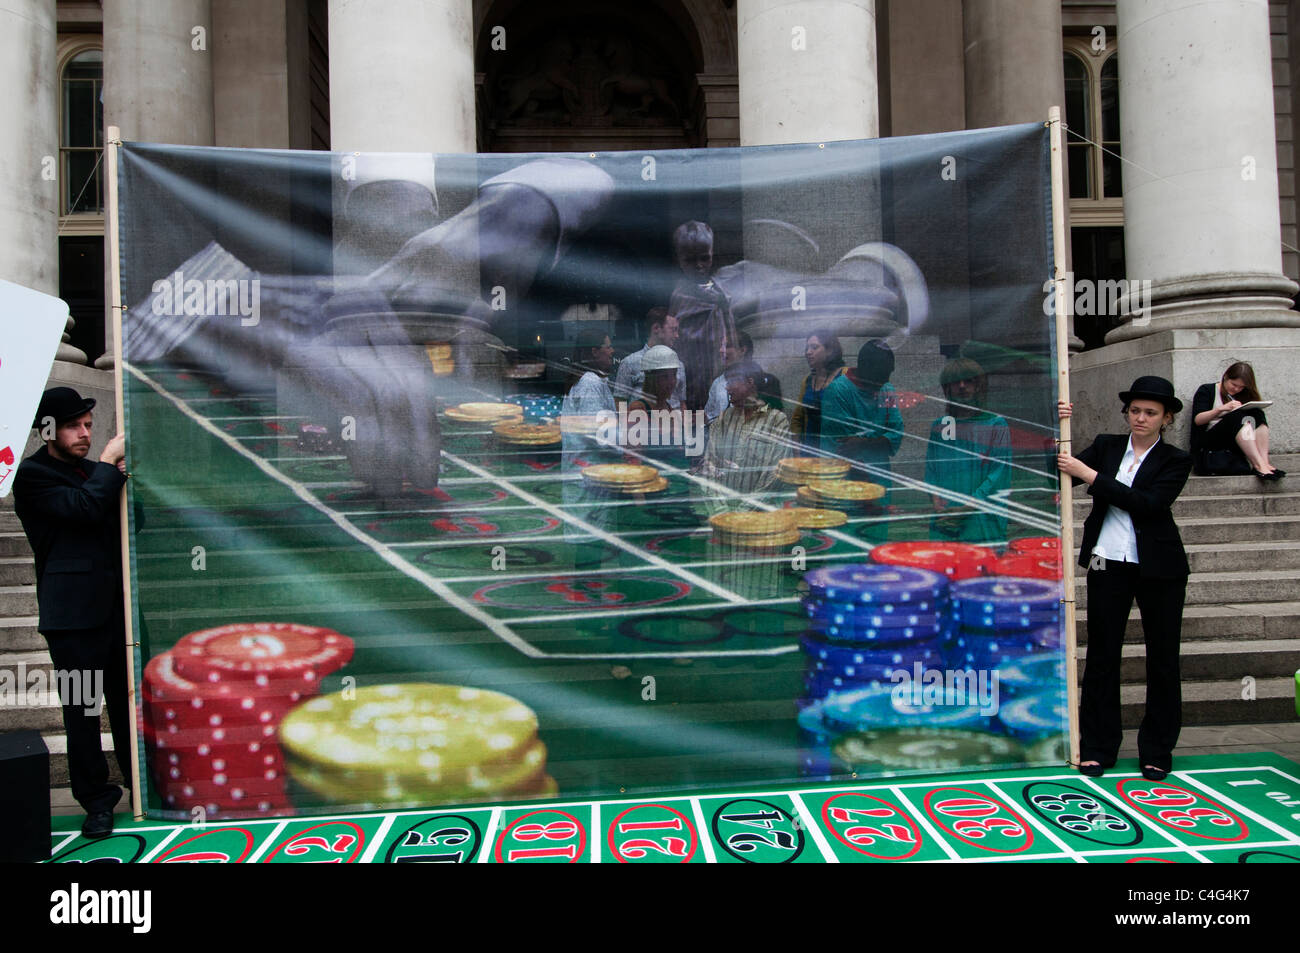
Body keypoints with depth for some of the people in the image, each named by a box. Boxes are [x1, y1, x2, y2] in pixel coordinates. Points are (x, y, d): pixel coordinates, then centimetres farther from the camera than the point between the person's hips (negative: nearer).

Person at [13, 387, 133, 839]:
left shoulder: (94, 471, 15)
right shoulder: (33, 475, -6)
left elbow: (128, 522, 16)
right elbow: (84, 507, -22)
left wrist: (123, 476, 0)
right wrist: (109, 463, -10)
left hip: (116, 607, 6)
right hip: (74, 614, -6)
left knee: (128, 701, 12)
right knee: (82, 711, 3)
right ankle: (96, 801, 14)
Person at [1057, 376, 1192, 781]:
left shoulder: (1175, 460, -1)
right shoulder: (1106, 445, 8)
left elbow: (1148, 503, -17)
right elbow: (1059, 471, 1)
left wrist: (1089, 474, -20)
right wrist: (1060, 429, -10)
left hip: (1159, 568, -1)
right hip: (1108, 564, 2)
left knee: (1162, 660, 6)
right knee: (1102, 656, 4)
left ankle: (1157, 752, 20)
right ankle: (1097, 748, 15)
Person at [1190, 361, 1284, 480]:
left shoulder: (1243, 396, 23)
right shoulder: (1206, 390, 7)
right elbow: (1197, 420, -6)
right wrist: (1222, 408, -18)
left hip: (1233, 443, 5)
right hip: (1208, 442, -5)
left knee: (1258, 414, -19)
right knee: (1238, 415, -29)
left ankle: (1265, 462, -37)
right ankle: (1259, 465, -43)